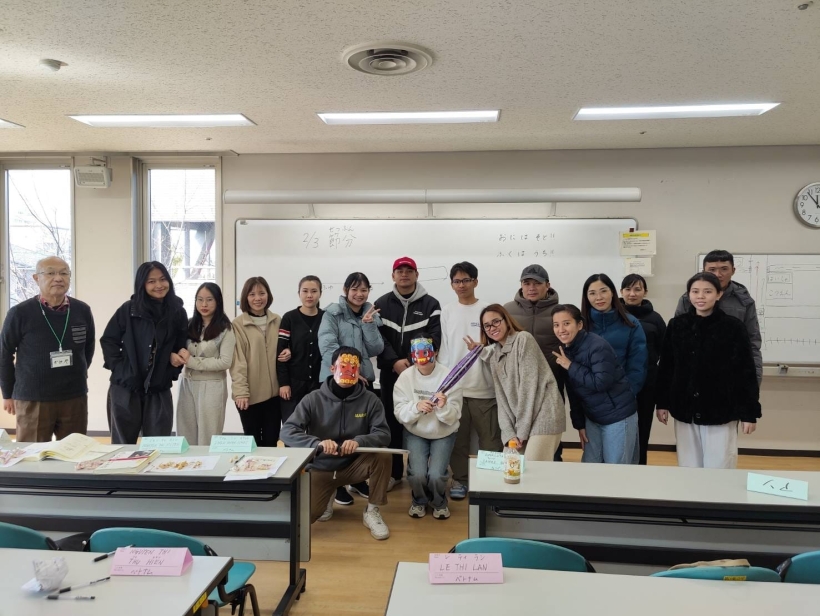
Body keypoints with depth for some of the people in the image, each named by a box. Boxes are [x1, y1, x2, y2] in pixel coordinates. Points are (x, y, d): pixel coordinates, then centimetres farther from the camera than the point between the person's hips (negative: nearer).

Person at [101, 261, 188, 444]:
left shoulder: (178, 312, 2)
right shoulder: (129, 309, -5)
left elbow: (182, 345, 10)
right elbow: (108, 340, 0)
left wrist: (177, 357, -8)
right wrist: (119, 367, -6)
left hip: (159, 390, 2)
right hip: (125, 388, -1)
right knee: (122, 445, 11)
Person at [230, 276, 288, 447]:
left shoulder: (277, 321, 8)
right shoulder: (238, 324, -6)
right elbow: (237, 361, -9)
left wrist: (287, 352, -3)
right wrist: (241, 391, -17)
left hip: (274, 392, 4)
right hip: (250, 394, -4)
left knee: (271, 441, 11)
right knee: (253, 442, 7)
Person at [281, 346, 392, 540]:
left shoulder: (370, 400, -8)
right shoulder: (314, 399, -11)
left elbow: (383, 434, -16)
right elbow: (287, 431, -17)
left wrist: (359, 441, -37)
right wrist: (318, 443, -35)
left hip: (354, 465, 1)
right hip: (320, 468, 0)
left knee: (382, 456, -28)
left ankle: (372, 512, -6)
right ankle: (327, 498, 17)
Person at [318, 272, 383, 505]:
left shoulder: (371, 315, 8)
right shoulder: (333, 313, -6)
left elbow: (376, 350, 0)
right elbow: (327, 346, -16)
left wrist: (369, 325, -13)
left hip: (364, 379, 5)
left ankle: (359, 479, 28)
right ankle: (338, 483, 18)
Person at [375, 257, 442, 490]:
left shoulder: (430, 304, 2)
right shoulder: (382, 304, 6)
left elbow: (435, 338, -5)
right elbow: (378, 337, -2)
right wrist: (395, 361, -15)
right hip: (390, 373, 1)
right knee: (392, 422, 8)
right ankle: (393, 472, 20)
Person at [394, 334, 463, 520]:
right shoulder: (405, 377, -11)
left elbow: (453, 417, -14)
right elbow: (399, 413, -12)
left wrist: (443, 407, -36)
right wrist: (416, 407, -32)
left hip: (444, 434, -1)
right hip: (415, 433, 1)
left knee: (436, 475, -18)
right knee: (417, 474, -18)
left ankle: (439, 503, 17)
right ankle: (419, 501, 17)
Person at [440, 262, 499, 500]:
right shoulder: (446, 312, 6)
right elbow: (442, 348, 6)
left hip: (484, 386, -1)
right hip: (453, 385, 2)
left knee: (490, 438, 3)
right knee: (457, 438, 9)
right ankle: (459, 479, 22)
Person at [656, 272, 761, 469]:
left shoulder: (734, 327, -6)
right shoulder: (676, 325, 1)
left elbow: (746, 372, -5)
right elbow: (665, 367, 7)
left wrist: (749, 412, -6)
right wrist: (662, 403, 6)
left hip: (721, 412, -3)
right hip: (684, 411, 3)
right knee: (689, 469, 11)